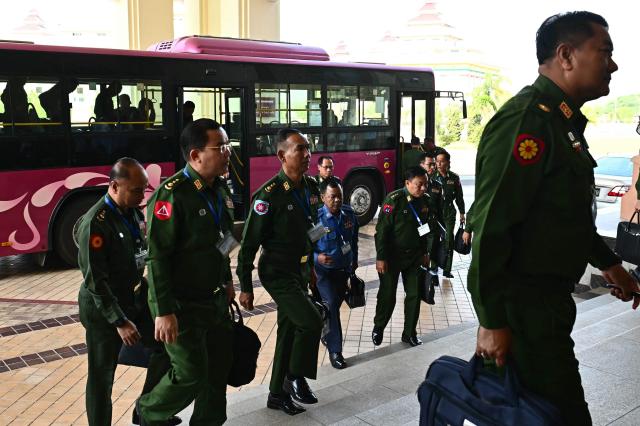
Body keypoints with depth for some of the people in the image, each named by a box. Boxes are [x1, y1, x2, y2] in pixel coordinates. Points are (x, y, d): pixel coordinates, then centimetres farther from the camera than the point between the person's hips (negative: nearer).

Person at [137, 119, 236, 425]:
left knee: (220, 365, 14)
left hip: (215, 299, 8)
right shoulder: (171, 195, -21)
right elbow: (158, 258, -22)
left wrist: (227, 281, 20)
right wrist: (164, 312, -23)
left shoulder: (220, 189, 5)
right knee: (191, 375, -2)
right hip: (182, 305, -8)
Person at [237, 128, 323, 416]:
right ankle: (296, 378, 6)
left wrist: (310, 267, 20)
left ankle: (277, 393, 27)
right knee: (311, 321, -17)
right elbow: (249, 243, -17)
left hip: (300, 270, 8)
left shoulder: (311, 187, 2)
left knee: (289, 331, 13)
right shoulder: (269, 195, -20)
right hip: (277, 273, -7)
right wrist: (245, 287, -15)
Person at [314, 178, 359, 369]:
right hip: (324, 270, -5)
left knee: (336, 304, 20)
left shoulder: (349, 213, -5)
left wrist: (354, 259, 19)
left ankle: (326, 333, 47)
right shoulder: (316, 218, -21)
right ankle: (335, 351, -5)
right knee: (331, 305, -15)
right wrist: (317, 257, -32)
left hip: (344, 269, 6)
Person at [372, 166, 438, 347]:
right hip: (392, 256, -5)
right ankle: (378, 327, 27)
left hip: (415, 256, 5)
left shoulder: (425, 201, 1)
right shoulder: (394, 200, -17)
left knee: (414, 295, 8)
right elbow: (382, 229, -17)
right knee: (387, 295, 4)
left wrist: (425, 253, 14)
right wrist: (380, 258, -17)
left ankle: (409, 333, 22)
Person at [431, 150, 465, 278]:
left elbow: (459, 197, 10)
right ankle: (433, 268, 13)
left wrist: (462, 213, 11)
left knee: (448, 241, 3)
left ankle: (447, 269, 13)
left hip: (449, 213, 1)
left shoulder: (454, 178, 1)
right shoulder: (432, 177, -4)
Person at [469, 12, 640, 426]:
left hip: (547, 301, 10)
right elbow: (491, 227, -25)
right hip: (523, 309, -10)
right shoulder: (526, 121, -21)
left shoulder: (563, 121, 14)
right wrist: (493, 322, -23)